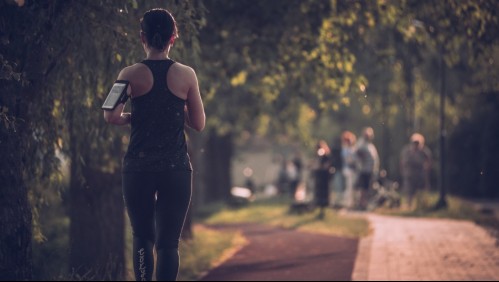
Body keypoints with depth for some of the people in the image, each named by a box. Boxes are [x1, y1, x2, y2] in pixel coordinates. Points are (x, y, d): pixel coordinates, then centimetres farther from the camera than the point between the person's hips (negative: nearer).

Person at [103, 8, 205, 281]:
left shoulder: (131, 74, -3)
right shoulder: (186, 74, 0)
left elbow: (111, 117, -11)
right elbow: (198, 123, 4)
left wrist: (133, 117, 8)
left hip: (138, 168, 0)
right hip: (176, 168, 0)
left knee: (142, 238, 17)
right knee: (168, 243, 0)